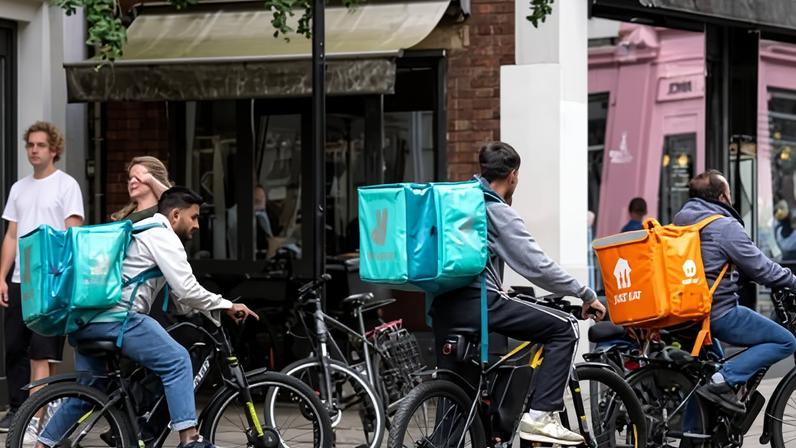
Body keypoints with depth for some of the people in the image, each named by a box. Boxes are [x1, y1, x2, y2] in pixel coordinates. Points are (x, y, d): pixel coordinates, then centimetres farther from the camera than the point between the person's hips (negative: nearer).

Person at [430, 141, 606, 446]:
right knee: (564, 328, -2)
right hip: (478, 303, -8)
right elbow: (537, 267, -11)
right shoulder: (498, 212, -6)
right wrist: (586, 295, -3)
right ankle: (539, 415, -10)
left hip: (443, 307, 8)